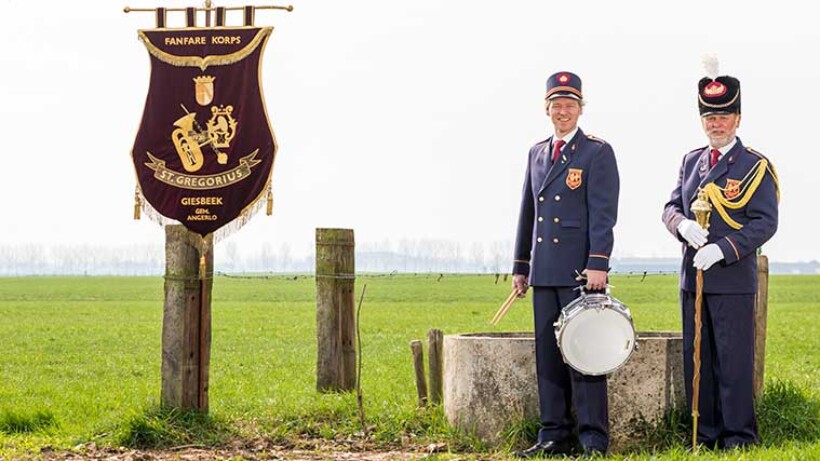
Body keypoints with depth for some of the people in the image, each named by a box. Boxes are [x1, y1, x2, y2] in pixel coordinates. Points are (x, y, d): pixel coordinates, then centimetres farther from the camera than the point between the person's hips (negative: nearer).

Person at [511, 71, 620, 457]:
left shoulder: (598, 153, -2)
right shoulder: (536, 153, 16)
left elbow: (603, 213, -10)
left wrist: (598, 264, -18)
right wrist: (520, 266, 17)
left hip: (581, 270, -6)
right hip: (544, 272, 6)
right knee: (547, 354, 7)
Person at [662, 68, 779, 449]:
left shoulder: (755, 167, -4)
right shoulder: (691, 161, 14)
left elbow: (764, 222, -10)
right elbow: (671, 206, 13)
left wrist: (721, 250, -20)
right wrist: (683, 224, -11)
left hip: (734, 279, -6)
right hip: (692, 277, 6)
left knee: (734, 361, -4)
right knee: (696, 360, 9)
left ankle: (738, 437, 4)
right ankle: (705, 436, 17)